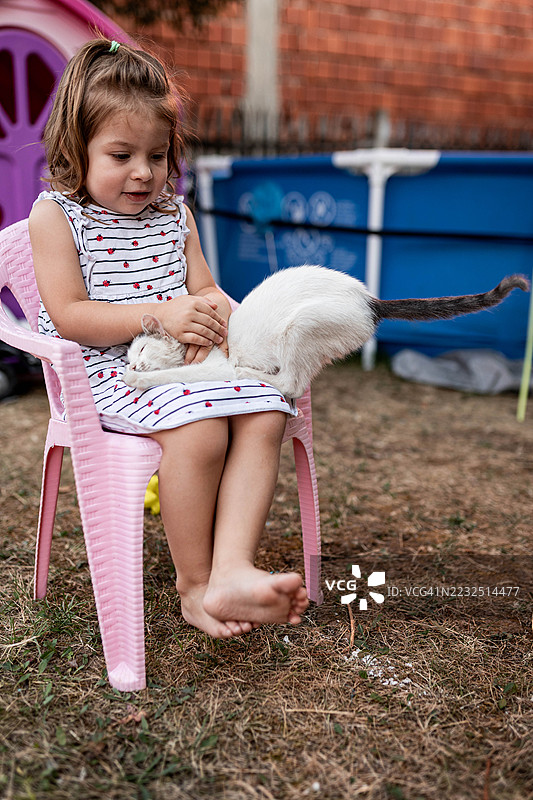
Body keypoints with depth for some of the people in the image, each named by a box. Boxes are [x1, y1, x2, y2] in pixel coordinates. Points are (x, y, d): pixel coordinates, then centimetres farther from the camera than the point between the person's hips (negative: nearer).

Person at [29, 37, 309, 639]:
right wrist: (160, 314, -22)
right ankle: (193, 583, -14)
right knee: (200, 428, -32)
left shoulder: (172, 214, 17)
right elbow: (69, 317, -10)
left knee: (265, 413, -20)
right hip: (106, 371, -5)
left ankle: (232, 570, -27)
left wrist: (209, 317, -13)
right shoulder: (56, 215, 0)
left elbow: (204, 290, 14)